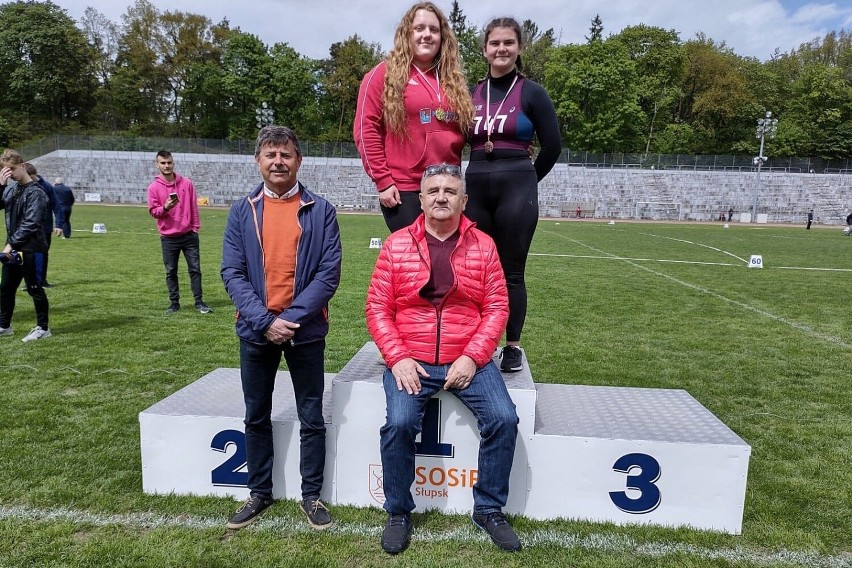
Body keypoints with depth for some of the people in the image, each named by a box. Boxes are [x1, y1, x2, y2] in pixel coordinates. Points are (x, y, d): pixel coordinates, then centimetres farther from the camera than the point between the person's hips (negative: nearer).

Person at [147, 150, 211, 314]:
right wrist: (165, 208, -21)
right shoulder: (154, 187, 0)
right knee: (171, 271, 6)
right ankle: (174, 302, 16)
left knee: (195, 268, 2)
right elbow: (153, 211, -1)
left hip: (189, 234, 1)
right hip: (168, 237, 0)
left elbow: (193, 206, 6)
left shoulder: (187, 183, 2)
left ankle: (199, 302, 10)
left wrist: (196, 227, 3)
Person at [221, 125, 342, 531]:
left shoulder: (320, 210, -2)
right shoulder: (242, 211, 3)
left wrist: (293, 318, -17)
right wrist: (264, 321, -15)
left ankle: (312, 495, 25)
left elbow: (329, 272, -9)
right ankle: (259, 492, 32)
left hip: (306, 331, -2)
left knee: (311, 418, 8)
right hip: (255, 331, 2)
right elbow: (231, 273, -3)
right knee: (256, 417, 14)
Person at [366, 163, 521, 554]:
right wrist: (397, 358, -12)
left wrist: (471, 358, -11)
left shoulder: (483, 245, 3)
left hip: (468, 360, 1)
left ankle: (488, 509, 8)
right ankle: (398, 513, 3)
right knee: (399, 422, -24)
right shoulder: (396, 245, 2)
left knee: (503, 418, -17)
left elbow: (496, 307, 1)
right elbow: (378, 307, 0)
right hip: (410, 360, -1)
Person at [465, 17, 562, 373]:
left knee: (511, 272, 1)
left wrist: (525, 182, 8)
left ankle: (513, 347, 13)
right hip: (475, 188, 3)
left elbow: (552, 146, 1)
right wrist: (485, 175, 10)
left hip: (517, 189, -3)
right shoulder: (471, 94, 9)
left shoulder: (531, 93, 1)